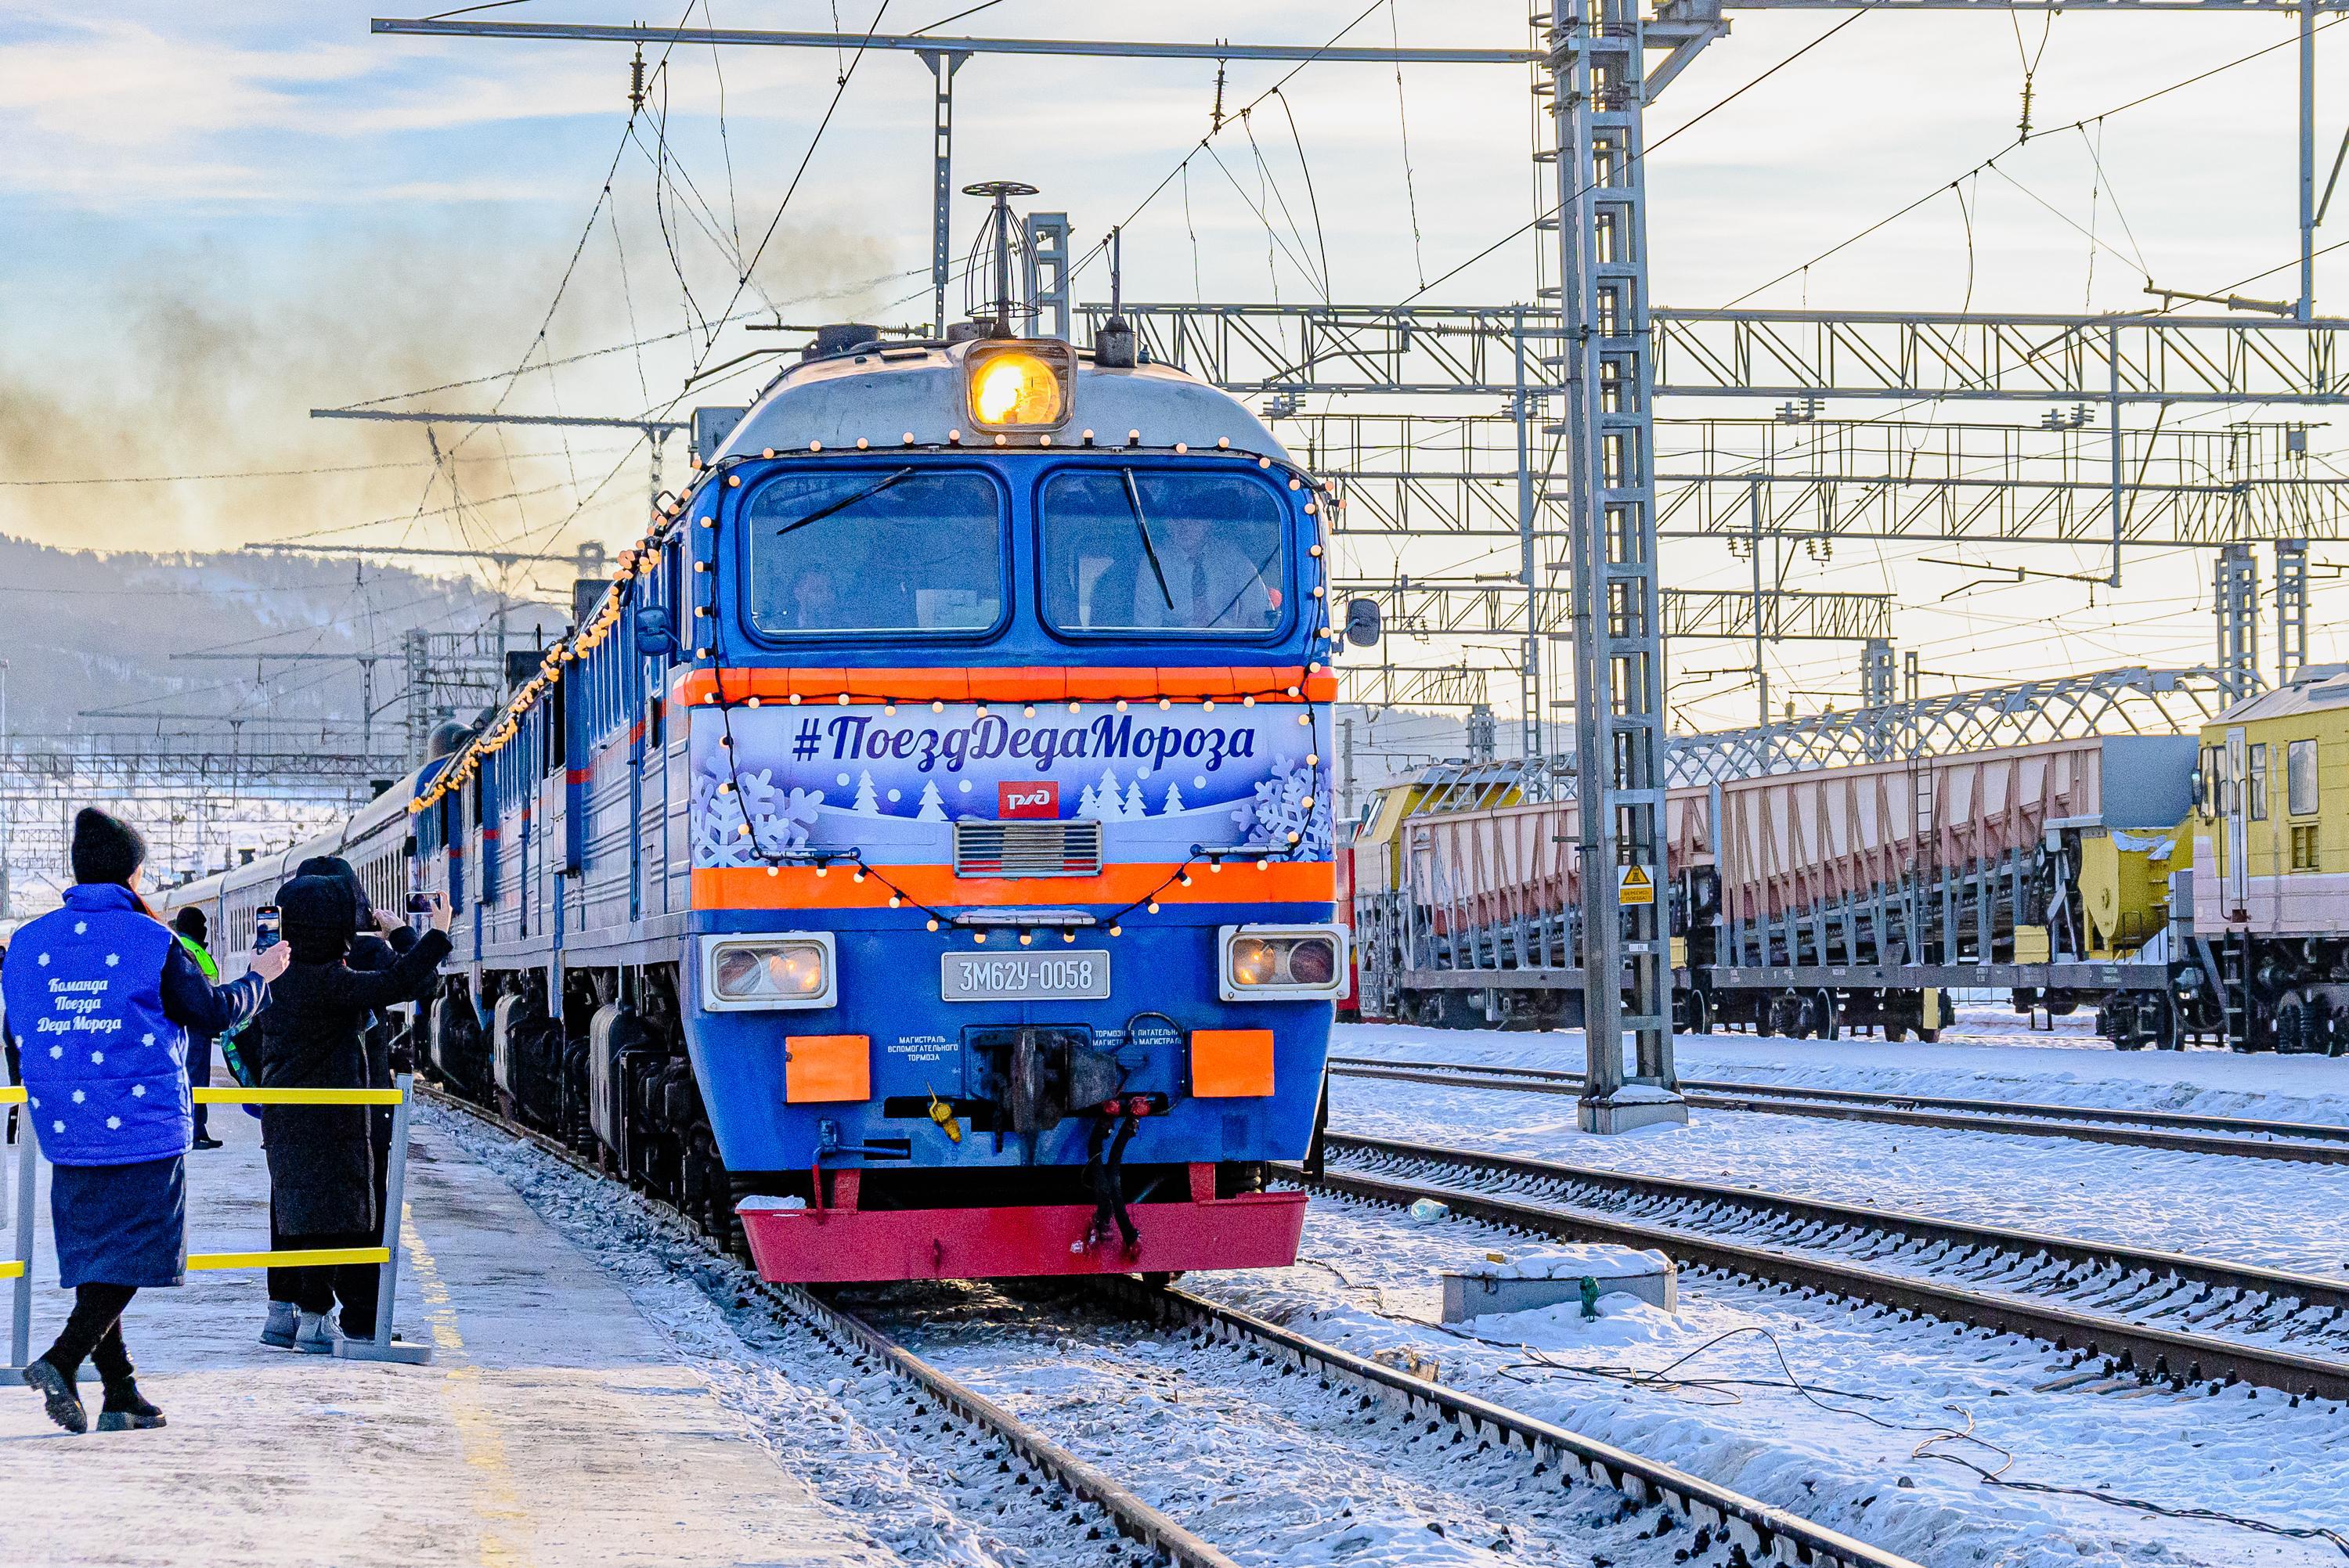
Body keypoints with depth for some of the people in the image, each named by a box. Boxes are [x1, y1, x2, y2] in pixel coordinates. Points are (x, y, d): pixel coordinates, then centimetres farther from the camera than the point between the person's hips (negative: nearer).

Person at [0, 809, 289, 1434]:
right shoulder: (150, 942, -9)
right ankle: (62, 1360, -19)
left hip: (65, 1134, 5)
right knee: (131, 1255, 0)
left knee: (94, 1257, 12)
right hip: (145, 1126, -5)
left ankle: (122, 1399, 13)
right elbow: (213, 1011, -1)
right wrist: (258, 978, 16)